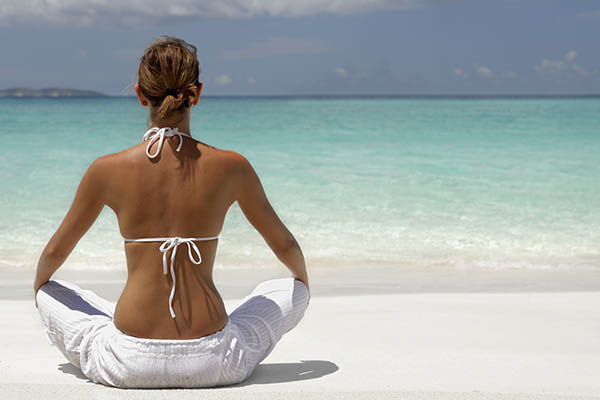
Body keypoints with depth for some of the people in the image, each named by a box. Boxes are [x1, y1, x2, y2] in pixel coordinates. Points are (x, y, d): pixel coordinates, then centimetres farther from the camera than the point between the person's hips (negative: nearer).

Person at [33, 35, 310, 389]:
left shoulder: (107, 170, -5)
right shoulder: (231, 167, -4)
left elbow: (56, 251, 11)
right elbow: (285, 245, 11)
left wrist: (39, 284, 35)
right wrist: (302, 277, 35)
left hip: (128, 365, 0)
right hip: (213, 365, 0)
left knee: (51, 295, 28)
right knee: (292, 291, 26)